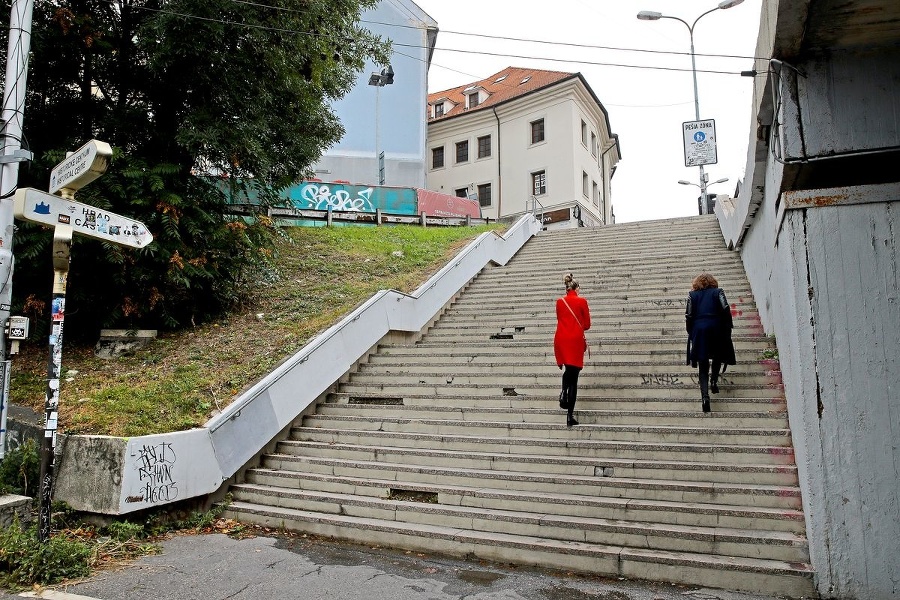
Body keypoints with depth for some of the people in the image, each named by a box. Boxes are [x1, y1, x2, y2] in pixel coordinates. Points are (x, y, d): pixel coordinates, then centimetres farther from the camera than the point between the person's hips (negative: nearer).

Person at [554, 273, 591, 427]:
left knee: (568, 370, 24)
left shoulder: (559, 302, 6)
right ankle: (570, 415, -2)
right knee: (574, 377, 0)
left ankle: (563, 392, -5)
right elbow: (587, 324, 4)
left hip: (561, 339, 3)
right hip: (576, 339, -2)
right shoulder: (582, 301, -1)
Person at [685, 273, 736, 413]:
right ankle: (714, 381, 16)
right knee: (718, 356, 28)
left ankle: (705, 395, -13)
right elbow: (726, 311, -2)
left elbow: (688, 316, 4)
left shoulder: (692, 295, 10)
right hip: (716, 329, 0)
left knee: (703, 366, 1)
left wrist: (690, 333, 11)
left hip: (698, 330, 1)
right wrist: (728, 328, 5)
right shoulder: (718, 292, 7)